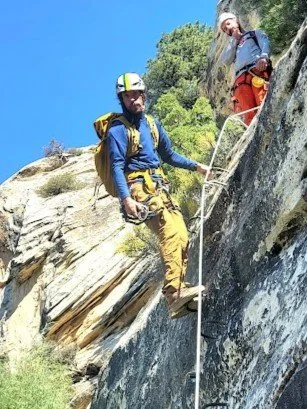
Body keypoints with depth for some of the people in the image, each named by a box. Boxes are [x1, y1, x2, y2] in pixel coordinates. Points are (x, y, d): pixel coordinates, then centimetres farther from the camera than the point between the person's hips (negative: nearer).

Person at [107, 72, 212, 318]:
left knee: (181, 236, -2)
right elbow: (117, 167, -12)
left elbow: (169, 156, 28)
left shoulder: (151, 124, 19)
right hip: (140, 188, -8)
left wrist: (196, 166, 22)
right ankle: (174, 293, -32)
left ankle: (179, 291, 0)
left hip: (159, 187, 8)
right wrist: (126, 198, -24)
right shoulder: (118, 129, -4)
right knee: (171, 233, -24)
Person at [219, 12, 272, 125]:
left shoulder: (255, 33, 30)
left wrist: (263, 57, -13)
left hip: (258, 70, -3)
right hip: (241, 78, 3)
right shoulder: (232, 46, 39)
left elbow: (265, 43, 9)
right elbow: (225, 60, 19)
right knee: (249, 114, -20)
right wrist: (234, 40, 20)